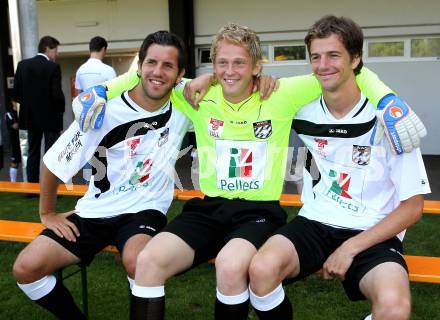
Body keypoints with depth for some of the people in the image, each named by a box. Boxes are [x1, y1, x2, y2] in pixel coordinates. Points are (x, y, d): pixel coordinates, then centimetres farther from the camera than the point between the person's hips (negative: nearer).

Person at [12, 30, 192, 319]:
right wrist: (47, 213, 6)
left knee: (138, 262, -35)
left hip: (145, 210, -1)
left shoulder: (185, 105, -9)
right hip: (95, 211, 2)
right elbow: (54, 163, -1)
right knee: (26, 268, -12)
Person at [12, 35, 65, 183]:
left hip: (30, 116, 5)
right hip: (50, 117, -5)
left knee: (33, 153, 14)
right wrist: (61, 109, -1)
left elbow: (16, 93, 0)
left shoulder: (22, 65, 1)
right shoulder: (53, 67, -15)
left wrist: (28, 103, 16)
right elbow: (57, 94, -20)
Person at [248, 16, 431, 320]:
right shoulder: (303, 110, 1)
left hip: (371, 234, -2)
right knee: (261, 269, -28)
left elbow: (413, 205, -5)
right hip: (315, 223, 2)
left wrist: (350, 248, -12)